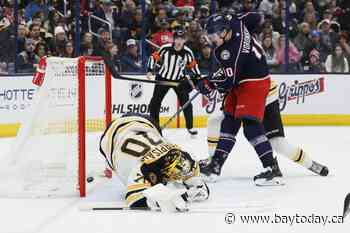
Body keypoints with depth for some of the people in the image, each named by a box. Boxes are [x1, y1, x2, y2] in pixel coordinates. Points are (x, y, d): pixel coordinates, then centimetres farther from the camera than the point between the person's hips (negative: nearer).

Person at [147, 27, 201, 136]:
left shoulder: (187, 52, -12)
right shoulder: (165, 48, -17)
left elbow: (193, 65, 3)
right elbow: (154, 57, -6)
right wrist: (150, 70, -12)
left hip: (179, 79, 1)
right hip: (163, 77, -1)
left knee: (186, 102, -6)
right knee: (155, 101, -2)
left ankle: (190, 127, 6)